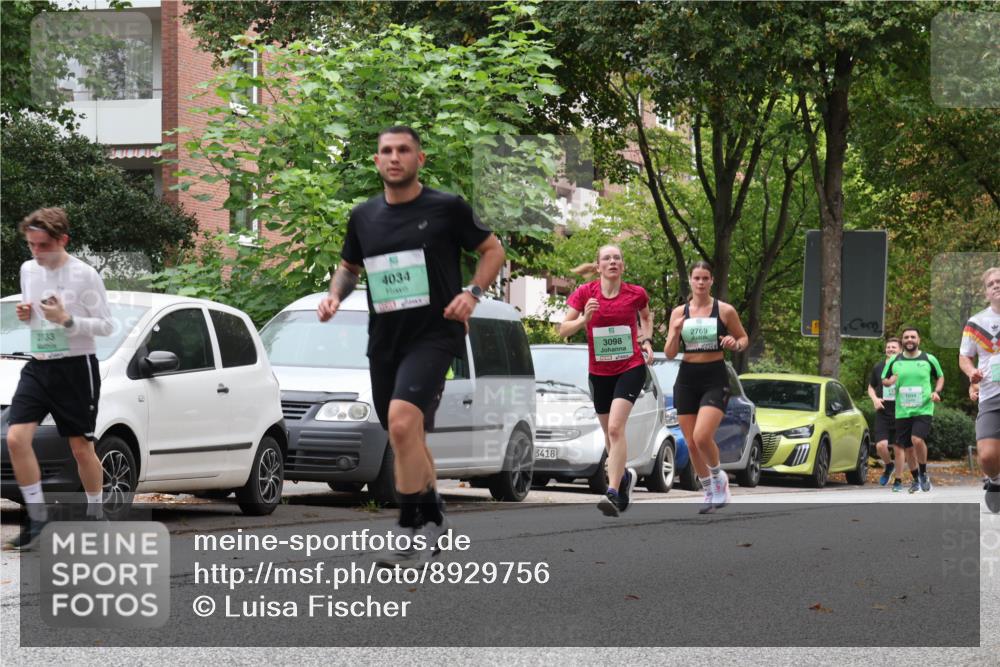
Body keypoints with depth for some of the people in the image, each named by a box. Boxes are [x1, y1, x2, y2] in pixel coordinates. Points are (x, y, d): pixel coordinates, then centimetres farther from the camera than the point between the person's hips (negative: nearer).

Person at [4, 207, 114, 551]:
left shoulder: (84, 275, -10)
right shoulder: (28, 270, 8)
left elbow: (107, 326, -8)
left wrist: (67, 320, -21)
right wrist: (25, 313, 0)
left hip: (76, 367, -5)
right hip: (38, 367, 5)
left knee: (81, 447, 3)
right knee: (16, 438, -12)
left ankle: (95, 514, 23)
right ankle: (37, 516, -4)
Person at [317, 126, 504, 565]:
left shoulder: (447, 208, -4)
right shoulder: (363, 217, 9)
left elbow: (492, 250, 7)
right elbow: (348, 267, 24)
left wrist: (473, 293, -8)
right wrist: (335, 295, 3)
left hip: (434, 334, -6)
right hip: (384, 339, 6)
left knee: (402, 422, -25)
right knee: (407, 441, 14)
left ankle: (414, 529, -17)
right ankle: (432, 518, 35)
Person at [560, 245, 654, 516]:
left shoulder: (636, 293, -3)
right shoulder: (585, 293, -4)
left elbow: (645, 316, 20)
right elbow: (563, 330, -4)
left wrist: (646, 340, 4)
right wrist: (584, 319, -22)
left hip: (631, 368, -3)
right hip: (599, 372, 3)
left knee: (615, 428, -21)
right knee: (610, 432, 15)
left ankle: (613, 493, -27)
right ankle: (624, 476, 44)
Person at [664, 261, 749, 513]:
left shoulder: (725, 311, -2)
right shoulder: (679, 313, 5)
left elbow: (744, 338, 10)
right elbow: (669, 354, 6)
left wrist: (736, 344, -13)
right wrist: (675, 332, -13)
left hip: (715, 379, -4)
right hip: (687, 379, 4)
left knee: (702, 437, -21)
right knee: (691, 443, 5)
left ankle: (718, 477, 6)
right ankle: (710, 493, 23)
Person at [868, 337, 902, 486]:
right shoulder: (878, 368, 8)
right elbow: (871, 387, 21)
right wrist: (875, 399, 2)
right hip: (883, 413, 2)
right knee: (881, 445, -10)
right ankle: (889, 466, 19)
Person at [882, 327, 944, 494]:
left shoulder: (929, 359, 3)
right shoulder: (894, 361, 7)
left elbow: (940, 377, 16)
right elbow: (884, 380, 18)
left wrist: (936, 391, -3)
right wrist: (890, 381, -6)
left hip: (924, 410, -3)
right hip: (902, 411, 3)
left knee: (917, 439, -24)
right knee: (907, 448, 6)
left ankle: (923, 474, -4)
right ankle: (916, 479, 24)